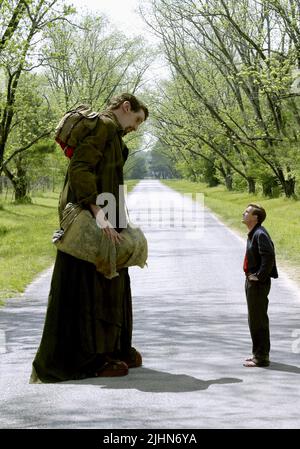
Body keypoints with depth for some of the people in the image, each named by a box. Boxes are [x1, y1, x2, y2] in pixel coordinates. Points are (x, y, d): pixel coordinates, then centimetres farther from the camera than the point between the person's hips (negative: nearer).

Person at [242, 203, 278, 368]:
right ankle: (259, 353, 29)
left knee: (258, 320, -4)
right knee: (254, 319, 18)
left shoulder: (260, 234, -19)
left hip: (258, 283, -10)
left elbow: (269, 256, -29)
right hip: (251, 281, 10)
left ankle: (261, 357, 2)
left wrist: (260, 276, -23)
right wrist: (251, 276, 14)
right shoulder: (252, 234, 12)